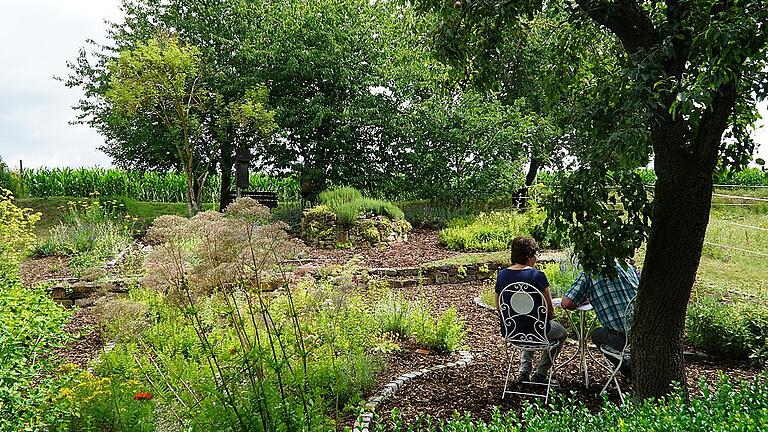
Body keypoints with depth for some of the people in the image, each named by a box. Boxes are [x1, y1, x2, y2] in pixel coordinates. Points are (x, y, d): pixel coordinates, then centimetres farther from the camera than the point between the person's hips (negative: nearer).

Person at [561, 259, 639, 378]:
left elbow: (566, 303, -5)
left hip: (625, 338, -5)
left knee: (596, 335, 26)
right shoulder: (628, 267, 14)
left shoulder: (589, 274, 0)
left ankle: (629, 370, 20)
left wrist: (582, 301, 19)